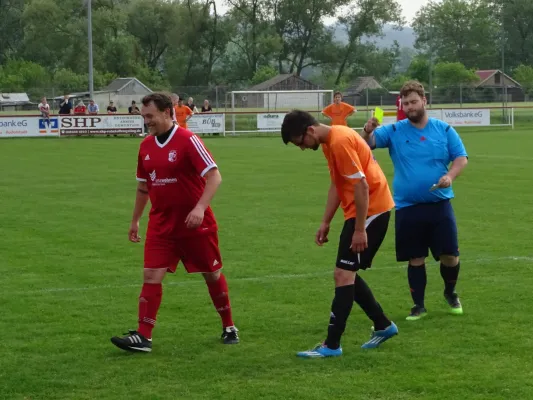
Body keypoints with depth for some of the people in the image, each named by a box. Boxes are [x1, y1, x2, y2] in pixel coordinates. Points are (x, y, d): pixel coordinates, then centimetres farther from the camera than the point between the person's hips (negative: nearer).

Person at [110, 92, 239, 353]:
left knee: (212, 274, 8)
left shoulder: (187, 141, -13)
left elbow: (214, 175, -18)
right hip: (160, 224, 5)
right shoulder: (146, 146, 6)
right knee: (152, 275, -7)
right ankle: (143, 337, -7)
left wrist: (200, 207, -30)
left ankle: (229, 328, 25)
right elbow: (143, 186, 18)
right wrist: (135, 220, 21)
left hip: (195, 223, -5)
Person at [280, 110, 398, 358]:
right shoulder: (330, 141, 11)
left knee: (343, 275, -10)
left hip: (371, 211, -10)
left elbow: (361, 186, -23)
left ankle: (332, 345, -8)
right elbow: (337, 184, 18)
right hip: (361, 212, 10)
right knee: (347, 275, 14)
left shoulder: (340, 142, -20)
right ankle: (383, 326, 24)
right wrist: (326, 222, 15)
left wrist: (359, 229, -21)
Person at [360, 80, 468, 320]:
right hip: (407, 207, 0)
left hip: (439, 204, 0)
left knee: (450, 255, 0)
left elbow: (461, 157, 4)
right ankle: (419, 305, 17)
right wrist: (367, 132, -32)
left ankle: (450, 293, 28)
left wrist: (450, 176, -16)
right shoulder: (394, 131, 1)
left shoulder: (444, 130, 2)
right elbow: (369, 143, -8)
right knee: (415, 259, 5)